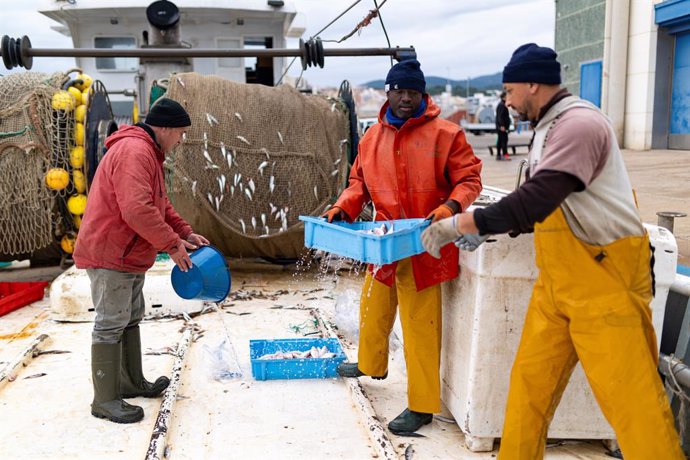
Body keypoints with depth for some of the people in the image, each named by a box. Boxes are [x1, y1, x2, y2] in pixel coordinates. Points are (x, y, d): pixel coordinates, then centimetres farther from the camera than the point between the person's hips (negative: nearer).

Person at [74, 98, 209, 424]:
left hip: (130, 256, 11)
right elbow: (137, 209, -31)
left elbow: (160, 204, 23)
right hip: (109, 255, -11)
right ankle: (105, 400, 3)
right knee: (111, 324, -5)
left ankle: (131, 382, 32)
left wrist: (185, 232, 12)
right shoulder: (133, 152, -21)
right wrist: (172, 243, -23)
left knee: (130, 320, 19)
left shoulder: (149, 153, 16)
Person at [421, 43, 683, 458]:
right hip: (558, 282, 9)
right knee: (531, 380, 10)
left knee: (630, 396, -2)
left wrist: (461, 224, -22)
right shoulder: (551, 126, 13)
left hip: (604, 280, -9)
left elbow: (535, 199, -28)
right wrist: (487, 230, 11)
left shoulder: (579, 124, -18)